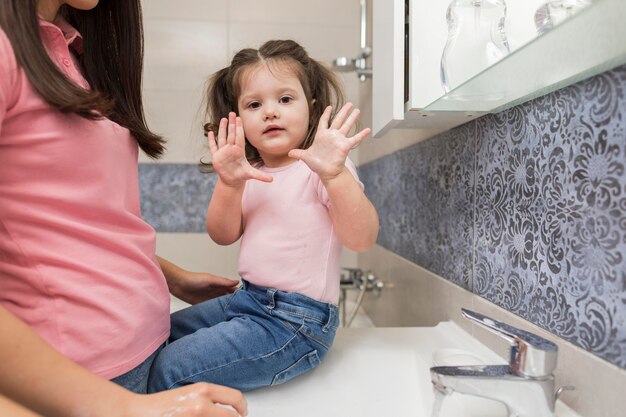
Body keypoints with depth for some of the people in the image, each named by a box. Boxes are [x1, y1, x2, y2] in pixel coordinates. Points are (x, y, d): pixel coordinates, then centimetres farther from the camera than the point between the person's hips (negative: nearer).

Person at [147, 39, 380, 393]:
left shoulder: (320, 170, -14)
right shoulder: (250, 173, 7)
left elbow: (362, 239, -23)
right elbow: (224, 235, 2)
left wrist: (335, 174, -38)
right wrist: (229, 184, -16)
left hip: (297, 319, -8)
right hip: (248, 298, 8)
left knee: (171, 367, -13)